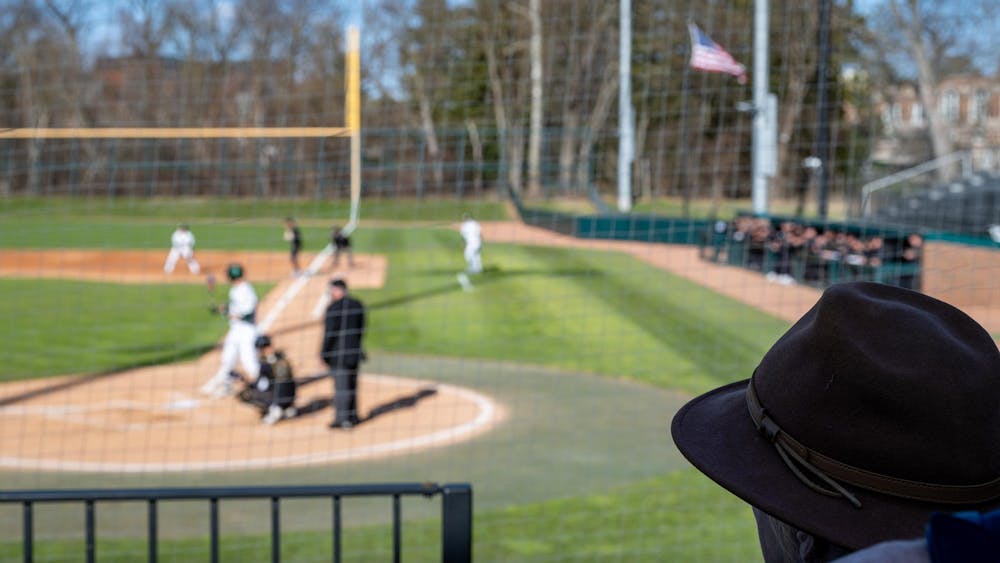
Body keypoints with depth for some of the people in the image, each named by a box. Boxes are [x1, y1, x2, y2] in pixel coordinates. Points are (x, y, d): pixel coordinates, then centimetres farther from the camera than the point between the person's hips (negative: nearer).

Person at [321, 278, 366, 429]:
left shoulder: (334, 308, -16)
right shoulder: (358, 306, 5)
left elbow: (330, 333, -15)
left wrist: (324, 353, -7)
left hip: (338, 354, -7)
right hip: (355, 352, 7)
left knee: (341, 386, -2)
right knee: (351, 384, 16)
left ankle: (342, 418, 2)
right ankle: (352, 415, 24)